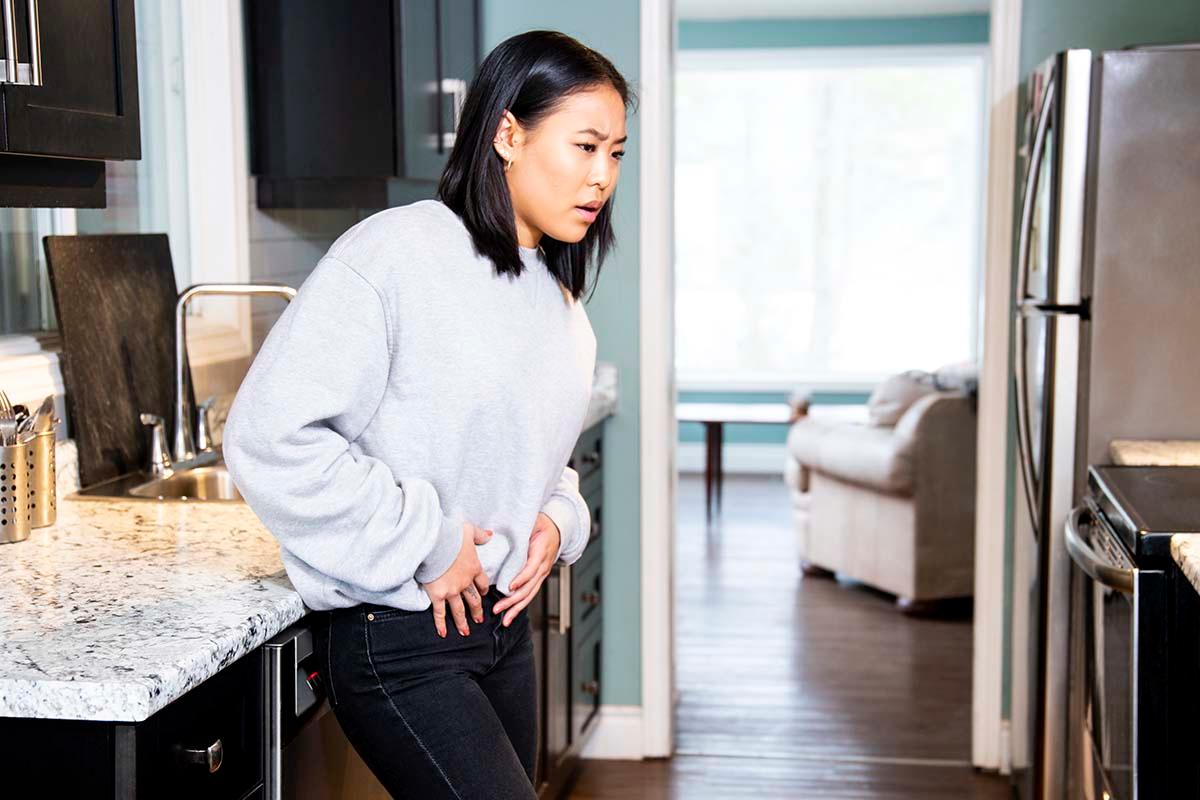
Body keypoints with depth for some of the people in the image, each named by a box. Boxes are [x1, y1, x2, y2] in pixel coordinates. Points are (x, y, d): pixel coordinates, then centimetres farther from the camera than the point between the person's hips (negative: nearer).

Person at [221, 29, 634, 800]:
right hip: (401, 644, -8)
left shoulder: (558, 301, 10)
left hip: (504, 623, 8)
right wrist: (424, 546, -18)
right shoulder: (394, 255, -16)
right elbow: (270, 437, -22)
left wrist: (558, 519, 1)